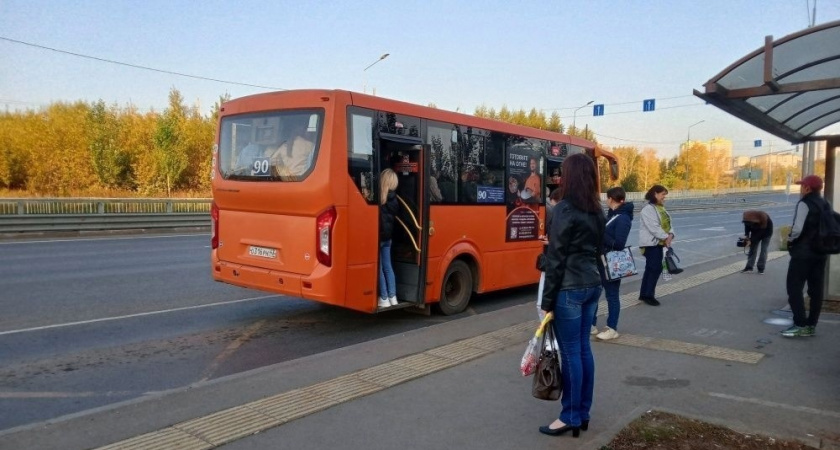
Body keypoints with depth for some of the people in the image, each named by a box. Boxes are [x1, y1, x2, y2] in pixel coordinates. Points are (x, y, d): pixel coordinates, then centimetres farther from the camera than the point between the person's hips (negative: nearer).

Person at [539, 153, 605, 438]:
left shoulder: (563, 210, -15)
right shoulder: (596, 211, 9)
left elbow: (556, 258, -15)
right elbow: (597, 250, 15)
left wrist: (547, 299, -10)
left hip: (569, 289, -8)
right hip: (592, 285, 8)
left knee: (570, 353, 0)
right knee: (583, 349, 14)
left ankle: (570, 417, 10)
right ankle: (583, 413, 23)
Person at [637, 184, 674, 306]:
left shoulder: (661, 208, 15)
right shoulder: (648, 209, -16)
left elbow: (667, 223, 11)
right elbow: (654, 227, -23)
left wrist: (670, 234, -7)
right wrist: (665, 237, -20)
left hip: (659, 242, 10)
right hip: (651, 243, -10)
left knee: (651, 268, 12)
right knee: (656, 268, -10)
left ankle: (644, 294, 19)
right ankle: (648, 295, -2)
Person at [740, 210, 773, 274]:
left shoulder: (763, 218, -40)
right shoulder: (748, 218, -28)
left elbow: (761, 232, -35)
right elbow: (747, 227, -13)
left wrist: (751, 240, -39)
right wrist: (746, 236, -32)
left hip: (766, 232, -4)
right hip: (756, 231, 4)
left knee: (763, 250, -7)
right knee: (753, 248, 0)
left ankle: (761, 268, -1)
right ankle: (749, 267, -1)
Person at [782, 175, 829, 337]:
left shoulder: (804, 203, -13)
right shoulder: (826, 205, 12)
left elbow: (797, 228, -21)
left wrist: (790, 240, -5)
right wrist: (821, 242, 16)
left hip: (803, 252, -8)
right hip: (820, 253, 8)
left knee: (794, 288, -4)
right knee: (816, 290, 10)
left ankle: (800, 325, -7)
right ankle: (811, 325, 16)